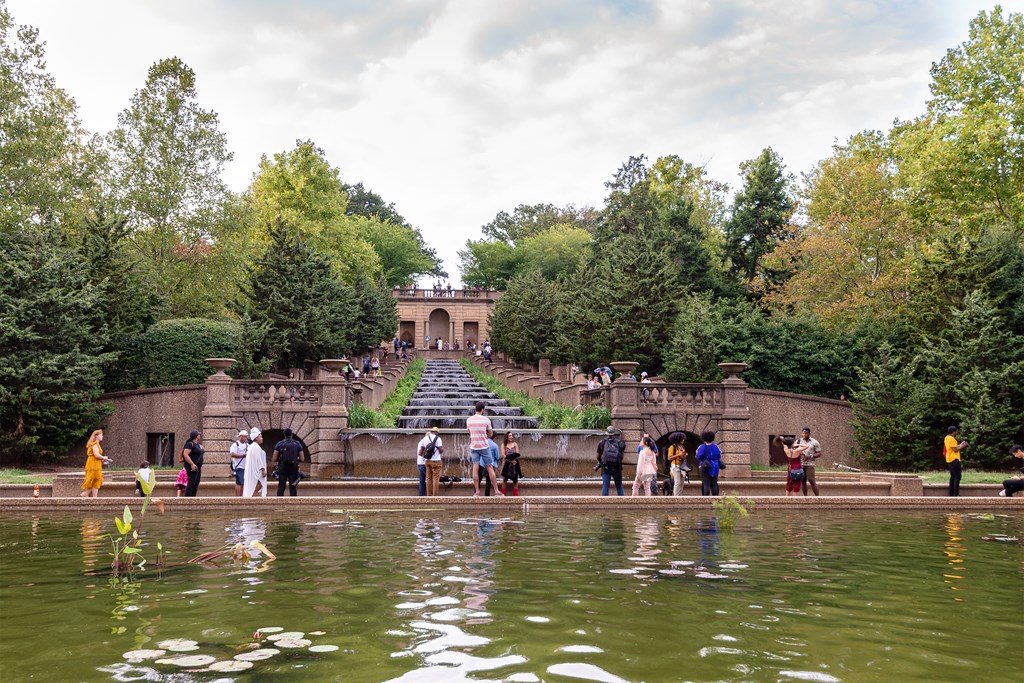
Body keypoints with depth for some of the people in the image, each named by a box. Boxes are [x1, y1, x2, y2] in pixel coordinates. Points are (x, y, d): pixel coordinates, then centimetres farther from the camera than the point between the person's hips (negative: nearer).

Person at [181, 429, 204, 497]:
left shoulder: (197, 444, 15)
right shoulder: (190, 444, -12)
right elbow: (185, 454, -21)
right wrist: (192, 464, -24)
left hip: (197, 467, 10)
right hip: (192, 467, -10)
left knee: (196, 484, 8)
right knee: (191, 483, -12)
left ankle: (192, 498, 11)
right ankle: (187, 498, -13)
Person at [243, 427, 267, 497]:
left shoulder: (252, 446, 18)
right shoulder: (256, 447, -14)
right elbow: (258, 459, -20)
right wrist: (263, 469, -20)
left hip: (253, 470, 10)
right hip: (256, 470, -10)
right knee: (258, 485, -11)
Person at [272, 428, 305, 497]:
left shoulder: (280, 444, 0)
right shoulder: (297, 444, 3)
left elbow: (274, 459, -3)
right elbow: (302, 459, 0)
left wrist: (273, 462, 19)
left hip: (282, 468, 0)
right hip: (294, 468, 0)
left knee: (281, 488, 5)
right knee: (293, 488, 2)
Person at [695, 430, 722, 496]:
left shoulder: (702, 447, -7)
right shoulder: (716, 447, 5)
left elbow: (698, 457, -8)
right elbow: (719, 457, 11)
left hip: (705, 469, -4)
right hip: (715, 468, 4)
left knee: (706, 485, -4)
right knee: (714, 485, 8)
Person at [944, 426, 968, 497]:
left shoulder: (947, 438, 15)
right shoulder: (951, 439, -15)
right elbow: (955, 450, -18)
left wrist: (960, 445, 15)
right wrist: (962, 446, -5)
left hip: (949, 460, 10)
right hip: (954, 460, -10)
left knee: (953, 477, 13)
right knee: (957, 476, -9)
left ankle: (951, 494, 14)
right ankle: (955, 494, -13)